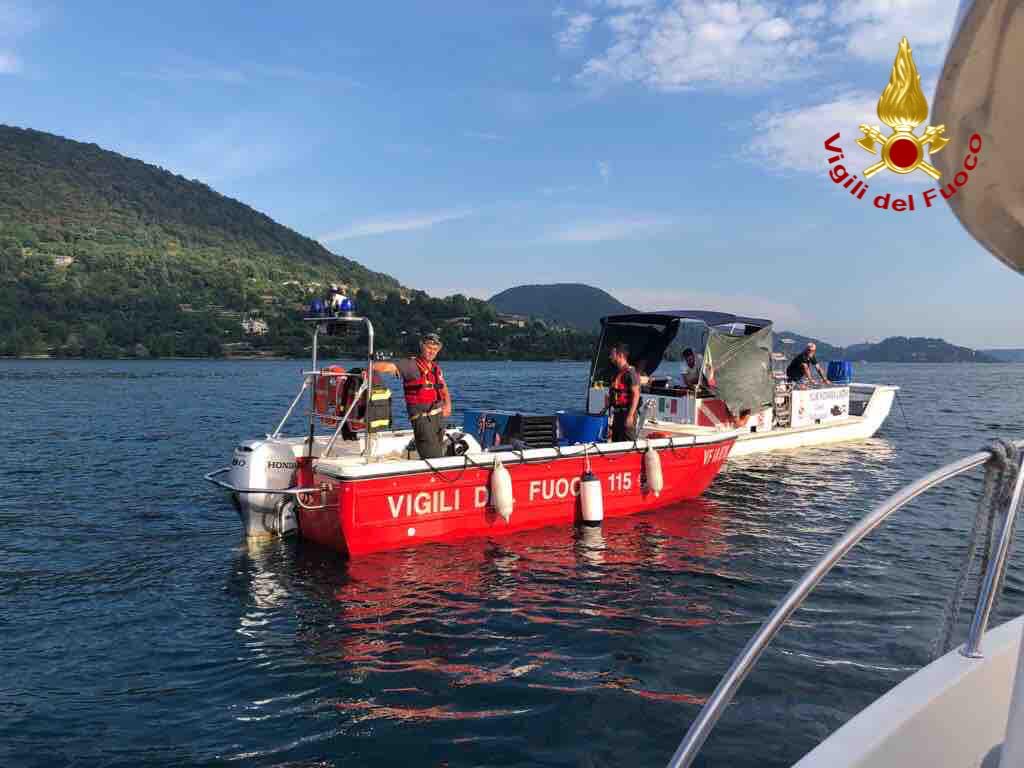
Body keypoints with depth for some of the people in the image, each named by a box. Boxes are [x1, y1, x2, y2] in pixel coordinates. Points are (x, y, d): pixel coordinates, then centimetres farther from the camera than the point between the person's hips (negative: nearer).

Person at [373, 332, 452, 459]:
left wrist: (447, 404, 9)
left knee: (439, 455, 17)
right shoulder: (411, 365, -8)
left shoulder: (436, 368, 14)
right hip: (422, 418, -8)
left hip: (439, 416, 8)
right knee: (433, 458, -14)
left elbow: (444, 389, 26)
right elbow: (390, 366, -23)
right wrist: (370, 368, -39)